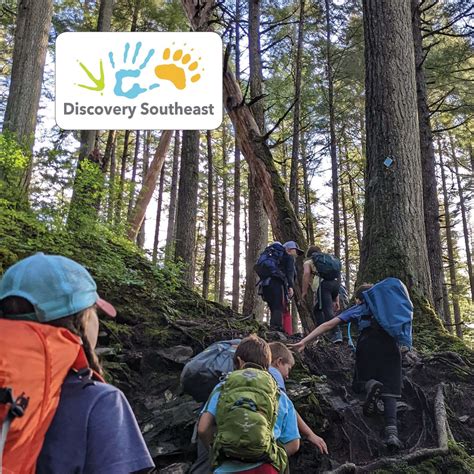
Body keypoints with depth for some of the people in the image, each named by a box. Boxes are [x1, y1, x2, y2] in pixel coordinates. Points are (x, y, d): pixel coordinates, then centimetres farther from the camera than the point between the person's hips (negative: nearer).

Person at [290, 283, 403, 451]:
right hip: (391, 348, 2)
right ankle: (391, 431, -25)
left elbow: (328, 325, 17)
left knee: (358, 384, 16)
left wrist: (304, 342, 14)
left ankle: (370, 385, -19)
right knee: (389, 393, 0)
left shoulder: (357, 310, 23)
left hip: (368, 347, -2)